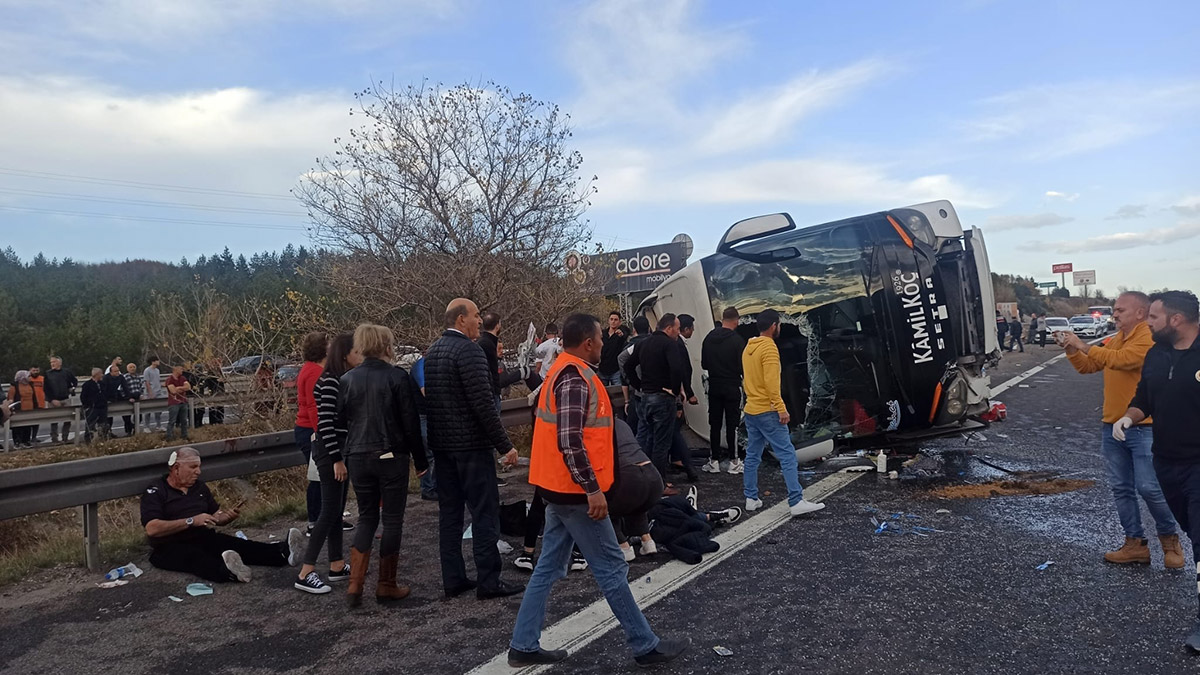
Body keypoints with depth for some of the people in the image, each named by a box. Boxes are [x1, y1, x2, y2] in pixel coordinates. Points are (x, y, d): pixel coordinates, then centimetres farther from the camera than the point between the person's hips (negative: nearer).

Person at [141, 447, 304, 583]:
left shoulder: (199, 487, 16)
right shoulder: (155, 491, -3)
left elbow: (216, 516, 21)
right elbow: (152, 529, -18)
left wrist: (229, 516, -4)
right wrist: (191, 521, -23)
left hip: (205, 539, 6)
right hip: (170, 548, -6)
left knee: (237, 545, -23)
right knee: (195, 557, -39)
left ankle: (282, 552, -46)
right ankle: (225, 571, -72)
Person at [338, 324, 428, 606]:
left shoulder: (347, 380, 3)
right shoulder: (397, 377, -9)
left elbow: (340, 420, 7)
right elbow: (411, 423, -8)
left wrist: (346, 456, 18)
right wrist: (420, 460, 0)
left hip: (358, 458, 4)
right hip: (391, 457, -4)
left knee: (367, 518, 16)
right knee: (392, 520, 8)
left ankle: (355, 585, 9)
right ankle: (386, 586, 14)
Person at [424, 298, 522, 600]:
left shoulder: (432, 351, 12)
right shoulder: (469, 351, -16)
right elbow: (484, 403, -21)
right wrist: (505, 446, -16)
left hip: (441, 444, 9)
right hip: (471, 444, -9)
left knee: (449, 512, 12)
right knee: (485, 512, -1)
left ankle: (453, 580, 18)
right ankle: (488, 581, 4)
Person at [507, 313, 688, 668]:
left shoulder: (564, 370, 13)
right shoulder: (574, 378, -20)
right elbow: (570, 442, -25)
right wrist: (592, 489, -22)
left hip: (560, 486, 10)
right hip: (575, 490, -10)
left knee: (549, 567, 13)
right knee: (611, 568, 0)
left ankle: (524, 645, 19)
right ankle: (646, 646, 12)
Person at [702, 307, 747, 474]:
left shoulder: (709, 338, 2)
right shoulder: (737, 340, -14)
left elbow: (704, 364, 9)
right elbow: (743, 366, -13)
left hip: (714, 387, 4)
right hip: (732, 388, -4)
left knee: (714, 424, 9)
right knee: (732, 425, 3)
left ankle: (714, 461, 13)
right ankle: (733, 462, 8)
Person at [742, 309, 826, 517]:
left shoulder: (748, 348, 12)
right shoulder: (769, 348, -14)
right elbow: (771, 383, -22)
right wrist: (782, 409, -21)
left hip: (750, 410, 9)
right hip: (767, 412, -9)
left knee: (752, 456, 13)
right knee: (787, 455, -7)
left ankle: (751, 499, 17)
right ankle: (797, 502, -10)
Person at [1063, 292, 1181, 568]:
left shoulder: (1149, 338, -13)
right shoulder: (1114, 340, 12)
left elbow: (1120, 359, -28)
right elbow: (1088, 367, 15)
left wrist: (1082, 345, -23)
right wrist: (1071, 349, -1)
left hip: (1144, 428, -8)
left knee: (1150, 488, -5)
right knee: (1121, 489, 10)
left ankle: (1170, 539, 18)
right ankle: (1135, 544, 19)